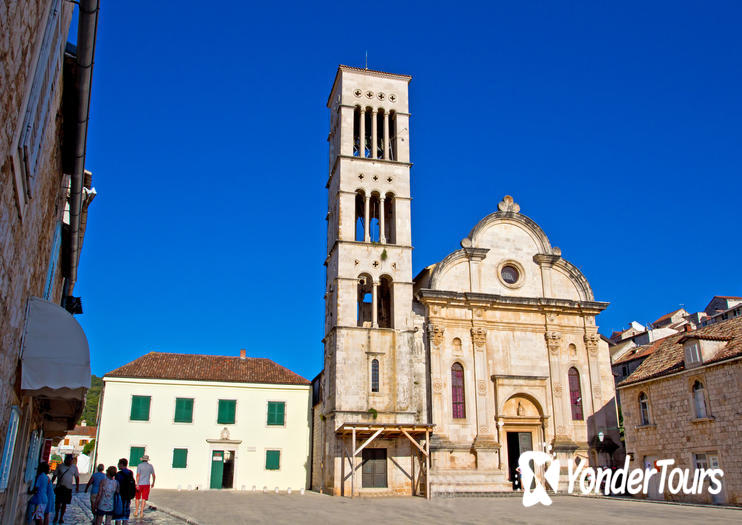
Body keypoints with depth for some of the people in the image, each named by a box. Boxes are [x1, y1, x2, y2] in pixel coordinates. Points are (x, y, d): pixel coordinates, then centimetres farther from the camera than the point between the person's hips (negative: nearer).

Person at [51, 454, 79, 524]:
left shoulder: (74, 468, 5)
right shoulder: (60, 466, -1)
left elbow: (77, 477, 12)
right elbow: (54, 476, 5)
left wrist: (77, 487, 6)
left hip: (68, 488, 1)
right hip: (60, 487, -1)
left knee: (64, 503, 5)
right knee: (58, 502, -3)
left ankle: (61, 518, 17)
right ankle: (56, 516, 21)